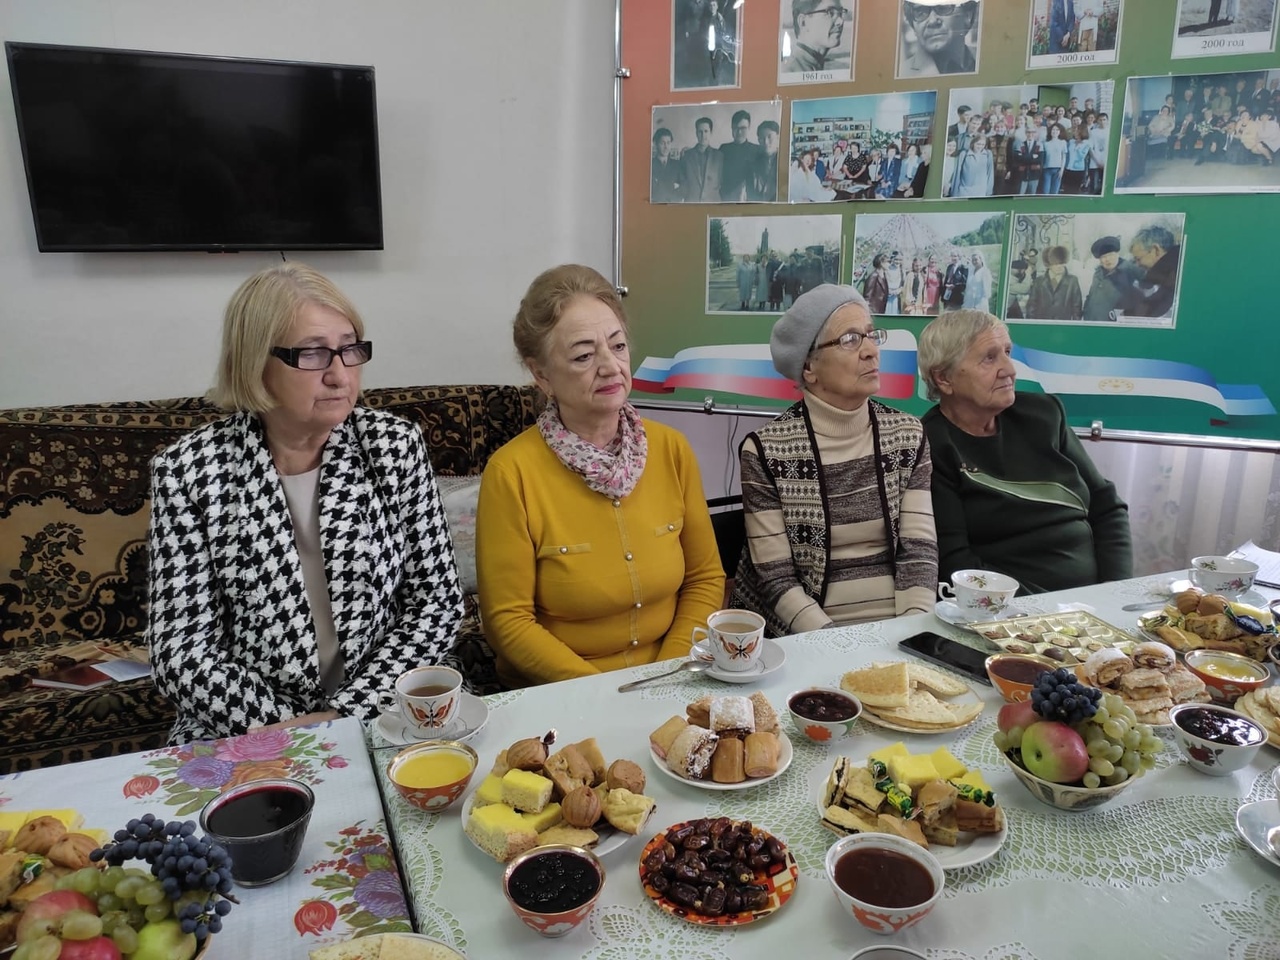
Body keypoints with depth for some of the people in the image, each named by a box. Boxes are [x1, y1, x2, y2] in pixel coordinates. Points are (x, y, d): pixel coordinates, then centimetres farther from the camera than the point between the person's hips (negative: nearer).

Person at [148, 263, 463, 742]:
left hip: (377, 717, 0)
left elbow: (437, 602, -1)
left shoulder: (395, 445, -3)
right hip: (244, 739, 1)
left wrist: (346, 713, -10)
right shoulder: (187, 469, -6)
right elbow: (182, 652, -6)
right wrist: (286, 730, -17)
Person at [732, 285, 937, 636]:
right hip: (810, 638, -3)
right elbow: (775, 578, -9)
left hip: (895, 629, 3)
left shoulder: (908, 435, 3)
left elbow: (918, 548, -1)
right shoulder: (766, 450, -8)